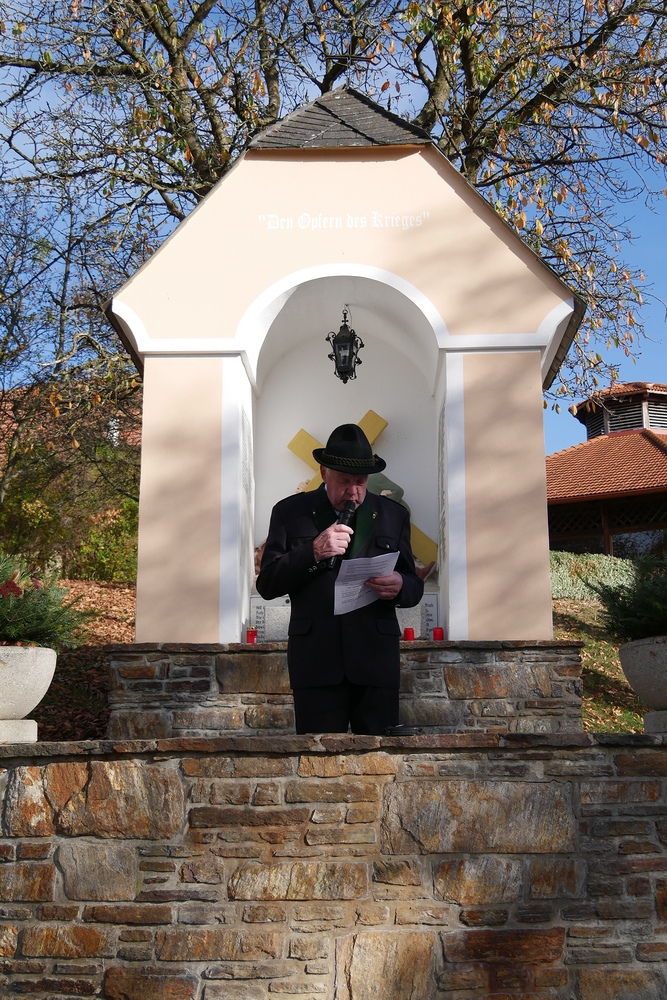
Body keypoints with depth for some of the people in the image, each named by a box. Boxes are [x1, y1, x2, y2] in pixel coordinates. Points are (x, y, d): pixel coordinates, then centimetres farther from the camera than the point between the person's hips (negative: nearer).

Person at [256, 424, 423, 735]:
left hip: (377, 661, 1)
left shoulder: (393, 515, 13)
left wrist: (399, 586, -11)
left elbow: (415, 588, 13)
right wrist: (313, 552, -12)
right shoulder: (290, 512, 8)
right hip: (315, 661, -1)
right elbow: (266, 584, 2)